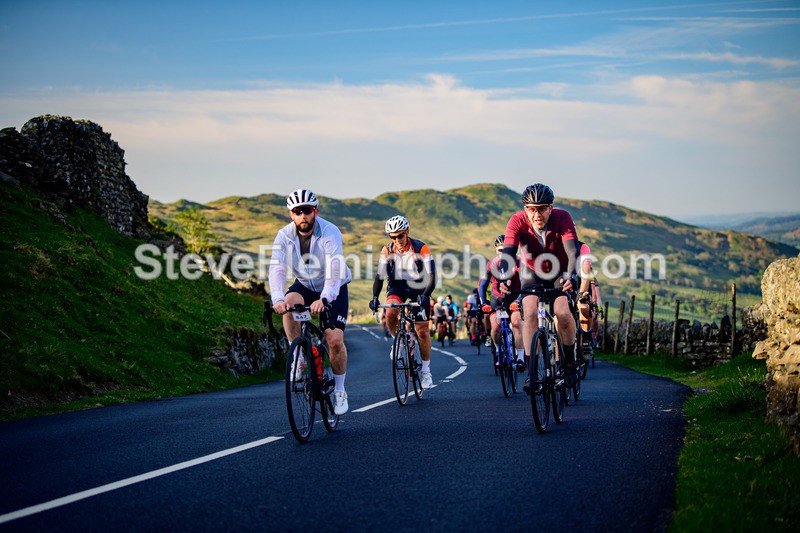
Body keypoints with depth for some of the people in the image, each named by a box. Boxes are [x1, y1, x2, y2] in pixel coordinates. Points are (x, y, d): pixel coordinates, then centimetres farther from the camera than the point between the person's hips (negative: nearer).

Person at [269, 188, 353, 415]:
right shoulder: (284, 235, -17)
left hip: (333, 290, -3)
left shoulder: (330, 233, -27)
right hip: (305, 286, 3)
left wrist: (323, 299, -55)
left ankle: (339, 390, 7)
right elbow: (277, 268, -28)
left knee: (335, 340, -15)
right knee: (289, 304, -32)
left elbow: (335, 270, -39)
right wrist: (277, 298, -46)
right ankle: (299, 357, -17)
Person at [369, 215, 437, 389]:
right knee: (390, 311, -30)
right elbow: (380, 275, -15)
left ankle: (426, 370, 9)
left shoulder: (420, 248, -20)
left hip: (418, 288, -2)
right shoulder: (387, 250, -12)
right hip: (397, 286, 2)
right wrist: (374, 297, -30)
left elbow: (431, 276, -24)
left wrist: (425, 295, -41)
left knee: (422, 330, -6)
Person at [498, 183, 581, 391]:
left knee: (563, 313, -24)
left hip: (560, 272, -1)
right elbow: (508, 252, -38)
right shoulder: (517, 221, -27)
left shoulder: (562, 218, -29)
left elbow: (573, 251, -40)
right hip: (532, 272, 1)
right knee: (530, 313, -22)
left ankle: (569, 362, -1)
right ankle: (531, 371, -13)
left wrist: (571, 276, -59)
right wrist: (505, 278, -56)